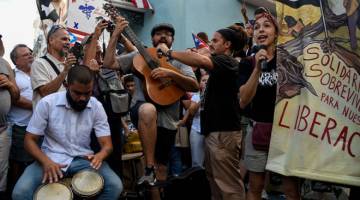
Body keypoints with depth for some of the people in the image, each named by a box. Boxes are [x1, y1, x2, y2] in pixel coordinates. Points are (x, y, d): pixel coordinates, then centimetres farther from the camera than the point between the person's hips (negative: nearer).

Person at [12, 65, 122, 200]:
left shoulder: (96, 107, -5)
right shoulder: (47, 103, -10)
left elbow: (107, 144, -5)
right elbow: (30, 140, -5)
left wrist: (100, 156, -31)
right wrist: (46, 161, -26)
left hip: (83, 159, 2)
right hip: (51, 159, -1)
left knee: (115, 186, -22)